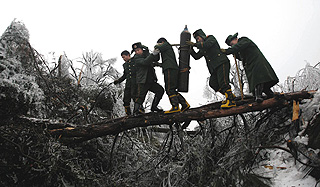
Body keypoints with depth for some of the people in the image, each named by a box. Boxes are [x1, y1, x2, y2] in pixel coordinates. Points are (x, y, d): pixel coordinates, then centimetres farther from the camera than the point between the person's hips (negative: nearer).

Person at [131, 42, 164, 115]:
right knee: (141, 95, -13)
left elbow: (156, 59, 15)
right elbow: (145, 62, -26)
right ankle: (136, 110, -4)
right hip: (142, 81, -7)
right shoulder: (136, 58, -8)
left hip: (151, 81, 7)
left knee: (160, 90, 2)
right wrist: (153, 54, -30)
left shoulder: (146, 54, 15)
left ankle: (154, 107, 9)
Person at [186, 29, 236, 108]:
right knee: (213, 83, -3)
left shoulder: (211, 38, 6)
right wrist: (190, 49, 13)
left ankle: (231, 101, -22)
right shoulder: (202, 49, 28)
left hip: (222, 63, -8)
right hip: (214, 67, 8)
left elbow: (206, 45, -14)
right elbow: (196, 56, 26)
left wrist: (194, 44, -8)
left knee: (223, 82, -19)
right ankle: (230, 95, 6)